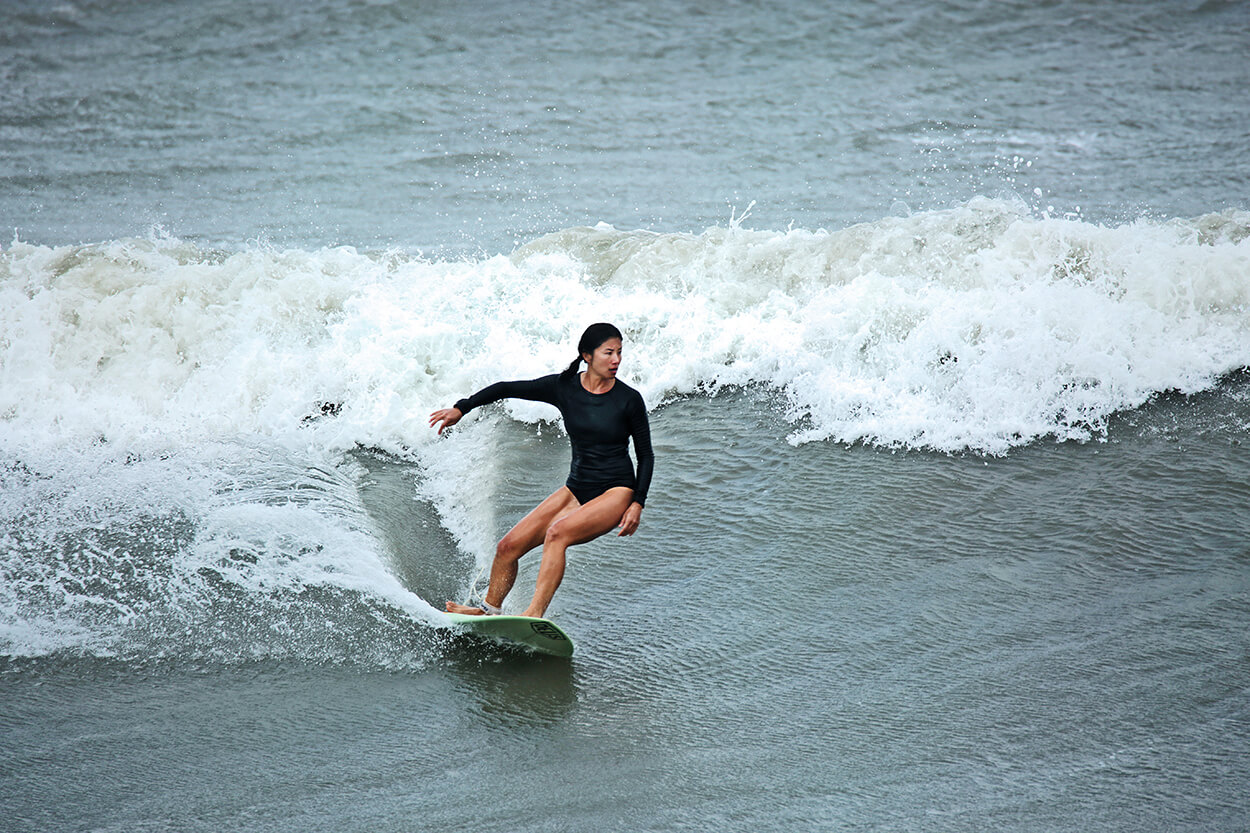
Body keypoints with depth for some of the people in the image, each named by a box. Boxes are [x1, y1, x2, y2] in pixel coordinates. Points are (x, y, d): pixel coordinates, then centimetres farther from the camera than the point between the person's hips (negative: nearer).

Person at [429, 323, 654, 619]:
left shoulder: (629, 399, -9)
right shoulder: (563, 387, -1)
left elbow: (646, 456, -1)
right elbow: (508, 389, 7)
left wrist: (638, 504, -10)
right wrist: (461, 408, 0)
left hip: (616, 492, -5)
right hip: (577, 489, 5)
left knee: (558, 532, -32)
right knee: (509, 546, -1)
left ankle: (534, 614, -36)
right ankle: (488, 609, 22)